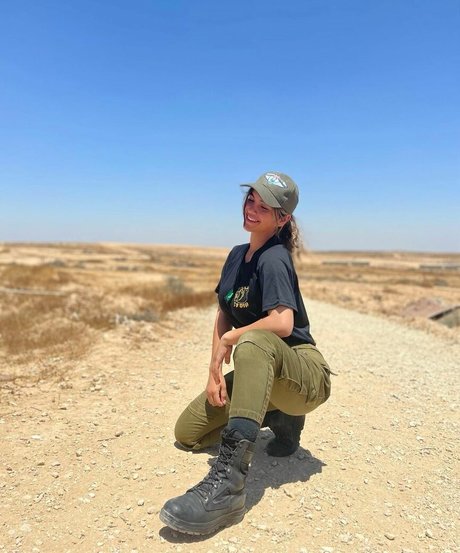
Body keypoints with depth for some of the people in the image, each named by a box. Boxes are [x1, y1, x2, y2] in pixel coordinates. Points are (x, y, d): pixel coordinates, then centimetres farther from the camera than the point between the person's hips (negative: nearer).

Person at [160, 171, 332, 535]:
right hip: (259, 372, 9)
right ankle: (279, 416, 16)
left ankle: (229, 481, -45)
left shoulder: (274, 259, -16)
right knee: (187, 433, 8)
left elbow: (283, 323, -30)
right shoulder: (237, 255, 8)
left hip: (305, 377, -8)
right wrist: (215, 371, -3)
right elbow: (223, 315, 8)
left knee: (253, 342, -41)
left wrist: (230, 338, -14)